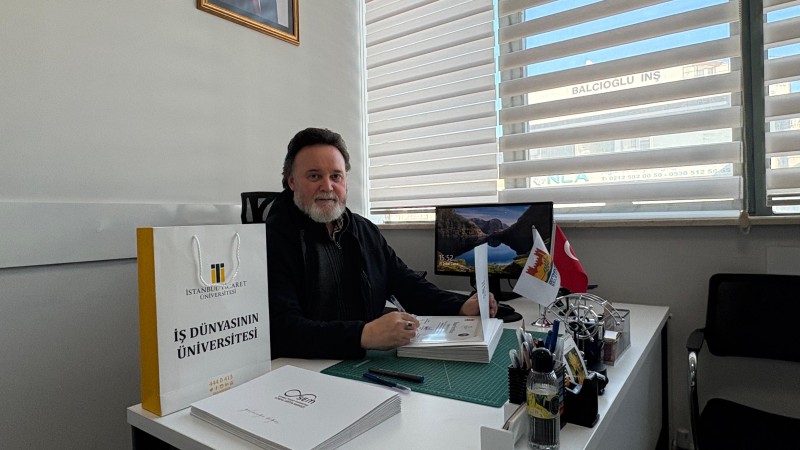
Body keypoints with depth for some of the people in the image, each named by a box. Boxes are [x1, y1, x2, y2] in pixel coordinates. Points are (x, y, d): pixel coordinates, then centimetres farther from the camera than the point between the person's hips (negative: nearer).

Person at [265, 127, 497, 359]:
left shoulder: (365, 230, 12)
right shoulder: (272, 239, -11)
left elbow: (407, 283, 16)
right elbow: (280, 328, -22)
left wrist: (461, 307, 0)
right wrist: (364, 335, -33)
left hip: (365, 363, 7)